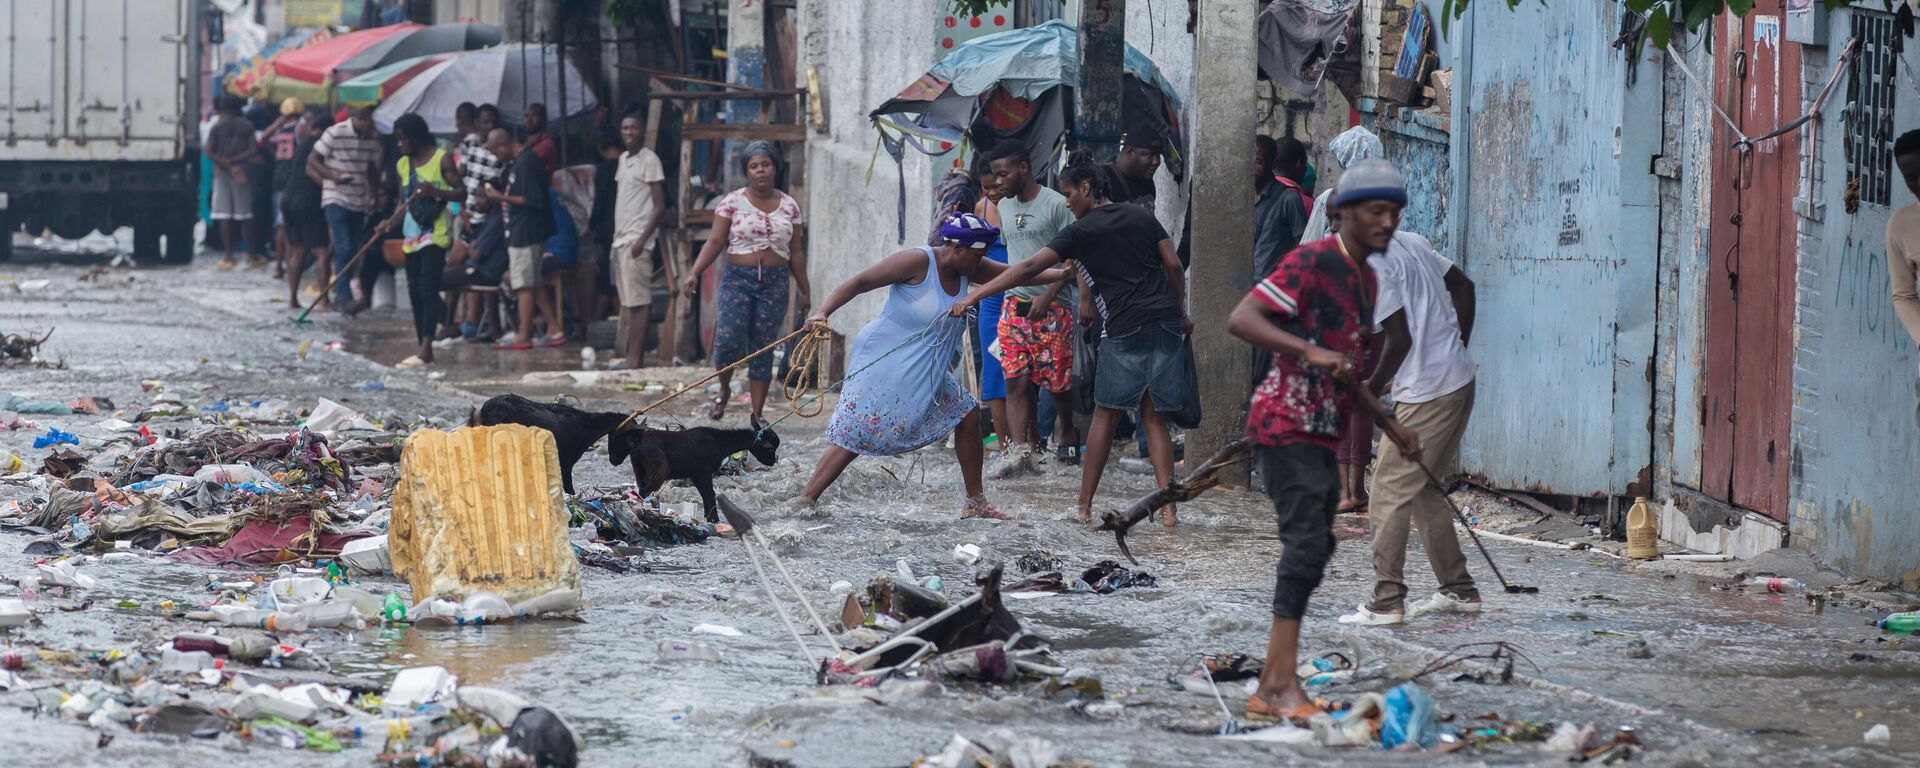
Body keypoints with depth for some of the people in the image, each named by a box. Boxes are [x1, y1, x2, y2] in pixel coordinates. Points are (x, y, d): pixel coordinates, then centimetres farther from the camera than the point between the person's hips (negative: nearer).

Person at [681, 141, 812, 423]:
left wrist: (805, 290, 13)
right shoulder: (732, 202, 0)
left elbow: (795, 252, 13)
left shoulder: (789, 207, 8)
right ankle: (724, 391, 16)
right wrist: (694, 274, -15)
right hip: (737, 280, -2)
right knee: (729, 341, -14)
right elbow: (715, 242, -3)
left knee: (762, 349, 1)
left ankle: (757, 414, 7)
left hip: (774, 283, 2)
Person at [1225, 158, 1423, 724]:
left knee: (1314, 549, 9)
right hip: (1286, 423, -10)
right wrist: (1310, 351, -33)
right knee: (1307, 541, -18)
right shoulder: (1312, 262, -13)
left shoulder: (1365, 278, 17)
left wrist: (1392, 428, 25)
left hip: (1321, 431, 10)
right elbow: (1241, 320, -23)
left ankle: (1270, 689, 12)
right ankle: (1283, 683, -22)